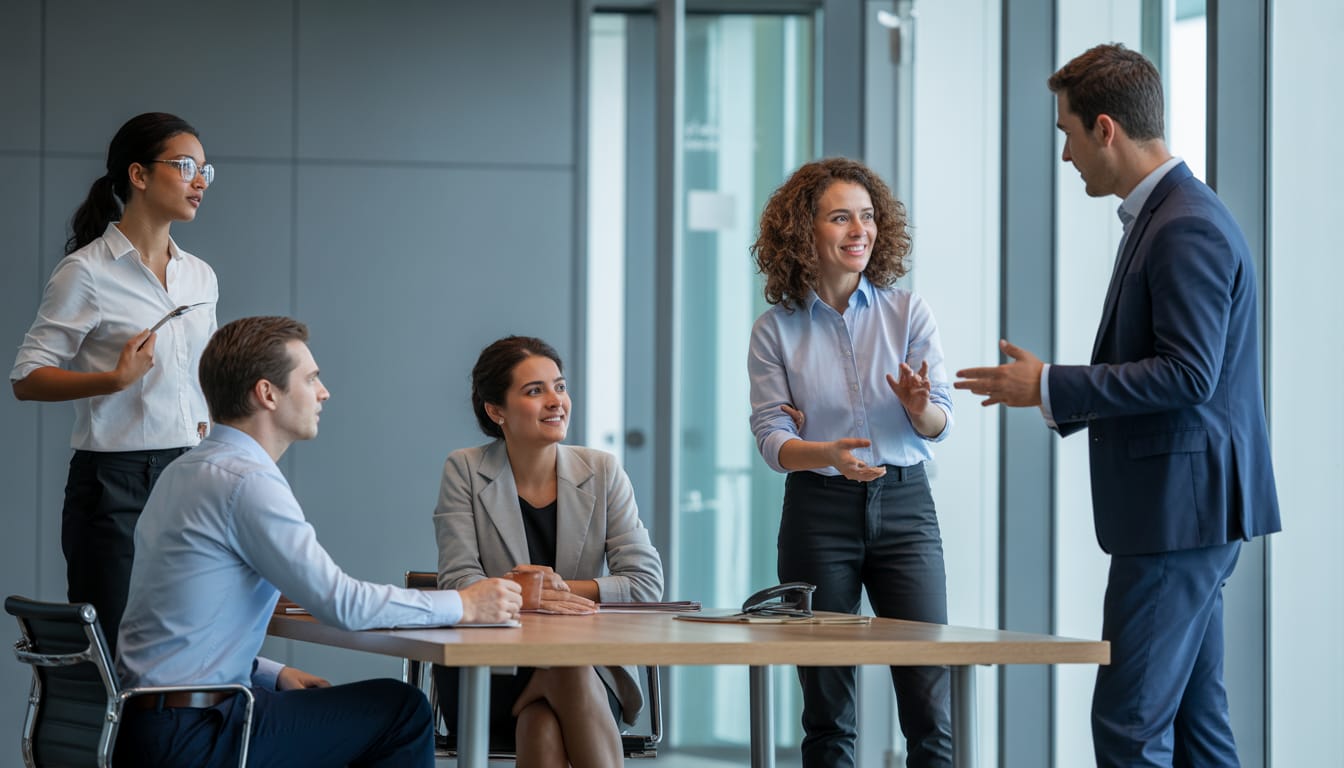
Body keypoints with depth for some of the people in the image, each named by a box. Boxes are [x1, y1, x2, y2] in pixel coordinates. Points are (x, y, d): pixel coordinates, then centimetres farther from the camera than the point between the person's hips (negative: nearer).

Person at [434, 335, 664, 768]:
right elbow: (458, 582, -8)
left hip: (592, 663, 1)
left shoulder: (602, 472, 7)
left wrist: (564, 587, -13)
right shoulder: (465, 471, 3)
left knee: (542, 722, -35)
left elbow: (647, 582, 1)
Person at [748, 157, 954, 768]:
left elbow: (939, 424, 0)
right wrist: (830, 454, -25)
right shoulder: (776, 329, 2)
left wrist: (919, 407, -24)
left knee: (929, 706, -7)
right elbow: (771, 438, -4)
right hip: (818, 510, 0)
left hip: (903, 504, 0)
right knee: (826, 710, 2)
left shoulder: (906, 312, 4)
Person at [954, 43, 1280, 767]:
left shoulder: (1188, 226, -17)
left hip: (1181, 509, -11)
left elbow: (1188, 374, -23)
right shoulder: (1162, 216, 17)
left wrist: (1051, 386, -18)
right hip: (1179, 513, 11)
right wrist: (1059, 399, 18)